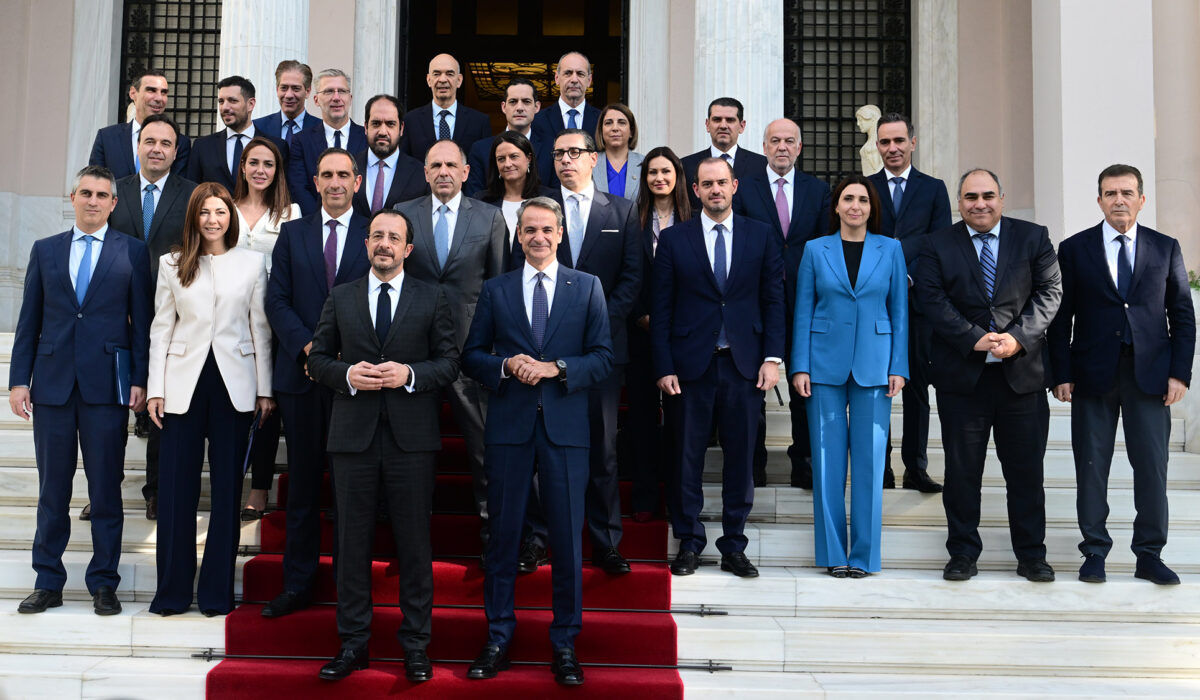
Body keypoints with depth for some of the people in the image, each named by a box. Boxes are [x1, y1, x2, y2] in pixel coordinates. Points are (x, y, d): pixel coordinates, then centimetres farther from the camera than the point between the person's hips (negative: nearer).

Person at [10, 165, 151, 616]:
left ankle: (103, 584, 13)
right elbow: (29, 321, 10)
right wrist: (19, 379, 3)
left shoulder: (132, 252, 6)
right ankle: (48, 582, 18)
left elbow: (142, 321, 3)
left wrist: (140, 379, -4)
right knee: (52, 489, 8)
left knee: (106, 489, 3)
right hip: (52, 384, 2)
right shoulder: (45, 250, 12)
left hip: (107, 384, -2)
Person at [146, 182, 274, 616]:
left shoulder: (252, 263, 6)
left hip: (234, 384, 0)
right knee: (177, 488, 1)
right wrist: (155, 388, 0)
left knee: (227, 489, 4)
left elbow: (260, 328, 5)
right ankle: (172, 591, 13)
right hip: (183, 383, 0)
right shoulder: (172, 264, 8)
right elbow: (161, 328, 7)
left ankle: (217, 591, 14)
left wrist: (265, 389, 1)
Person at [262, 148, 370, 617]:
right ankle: (297, 585, 14)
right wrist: (308, 346, -9)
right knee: (303, 484, 6)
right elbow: (277, 300, 5)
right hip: (301, 372, 2)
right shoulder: (292, 234, 12)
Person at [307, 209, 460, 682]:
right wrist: (347, 374, -10)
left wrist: (410, 374, -14)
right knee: (352, 541, 7)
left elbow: (450, 361, 3)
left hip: (411, 436, -1)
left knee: (414, 542, 5)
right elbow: (318, 359, 10)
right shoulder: (340, 298, 10)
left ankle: (415, 645, 16)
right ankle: (353, 643, 19)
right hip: (354, 435, 2)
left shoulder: (431, 299, 6)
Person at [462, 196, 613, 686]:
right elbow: (472, 356, 8)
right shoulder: (495, 290, 10)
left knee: (567, 537, 3)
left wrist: (557, 368, -13)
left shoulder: (587, 288, 7)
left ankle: (565, 645, 16)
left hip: (565, 427, -1)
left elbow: (603, 358, 2)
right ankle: (497, 639, 20)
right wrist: (506, 366, -11)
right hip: (510, 426, 1)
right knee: (502, 534, 7)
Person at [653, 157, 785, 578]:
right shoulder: (673, 239, 4)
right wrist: (664, 367, -4)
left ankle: (734, 547, 17)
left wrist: (772, 357, -3)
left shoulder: (760, 236, 8)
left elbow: (773, 300, 6)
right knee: (688, 457, 4)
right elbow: (661, 309, 2)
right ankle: (689, 544, 18)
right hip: (692, 365, -1)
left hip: (744, 364, 1)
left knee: (741, 457, 6)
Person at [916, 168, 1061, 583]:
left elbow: (1049, 291, 0)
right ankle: (963, 555, 18)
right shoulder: (938, 245, 5)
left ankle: (1031, 556, 21)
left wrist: (1020, 337, -15)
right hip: (962, 375, 0)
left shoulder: (1033, 238, 7)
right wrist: (974, 339, -16)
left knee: (1026, 470, 7)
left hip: (1022, 373, 1)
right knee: (962, 471, 6)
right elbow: (932, 300, -5)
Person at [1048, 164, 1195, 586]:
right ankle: (1094, 552, 14)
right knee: (1091, 467, 4)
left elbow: (1182, 315, 8)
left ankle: (1149, 555, 14)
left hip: (1150, 374, 1)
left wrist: (1179, 372, -1)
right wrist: (1061, 374, -4)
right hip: (1093, 375, -1)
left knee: (1152, 467, 2)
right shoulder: (1074, 249, 5)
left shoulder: (1166, 248, 8)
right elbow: (1061, 317, 3)